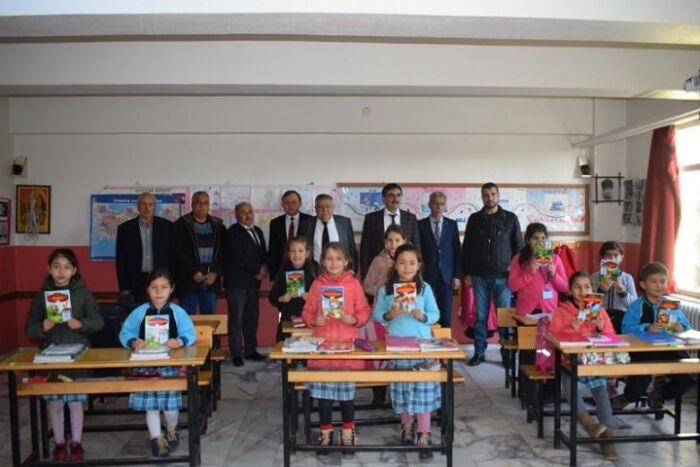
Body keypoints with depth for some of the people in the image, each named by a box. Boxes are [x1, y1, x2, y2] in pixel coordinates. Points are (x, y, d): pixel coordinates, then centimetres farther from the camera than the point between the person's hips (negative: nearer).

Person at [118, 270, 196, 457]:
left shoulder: (177, 312, 2)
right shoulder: (139, 312, 4)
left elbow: (190, 334, -2)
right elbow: (125, 333, 3)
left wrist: (179, 342, -22)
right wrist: (133, 342, -17)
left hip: (171, 362, -1)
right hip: (145, 363, 1)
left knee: (170, 393, -13)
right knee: (150, 399, -8)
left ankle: (171, 430, 20)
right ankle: (156, 438, 13)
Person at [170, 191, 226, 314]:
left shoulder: (218, 225, 9)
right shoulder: (181, 225, 1)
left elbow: (223, 252, 4)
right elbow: (177, 252, -7)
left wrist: (215, 273, -9)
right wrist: (193, 272, -14)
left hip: (211, 281, 3)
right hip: (188, 281, -3)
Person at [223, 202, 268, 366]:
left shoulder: (257, 231, 15)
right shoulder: (232, 232, -8)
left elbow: (263, 253, 17)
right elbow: (238, 258, -16)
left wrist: (263, 267, -4)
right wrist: (257, 270, -9)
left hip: (253, 281, 7)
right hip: (237, 282, -6)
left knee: (252, 318, 10)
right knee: (236, 320, -2)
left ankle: (251, 350, 19)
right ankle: (237, 354, 5)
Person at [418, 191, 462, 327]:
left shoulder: (452, 224, 8)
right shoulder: (420, 224, 3)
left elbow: (457, 252, 8)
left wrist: (457, 276, 2)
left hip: (447, 276, 1)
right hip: (427, 276, -1)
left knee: (446, 315, 3)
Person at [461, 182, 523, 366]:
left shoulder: (510, 218, 3)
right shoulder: (474, 219, 6)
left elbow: (519, 247, 5)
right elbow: (467, 248, 8)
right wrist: (467, 273, 4)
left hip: (503, 277, -1)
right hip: (479, 276, 1)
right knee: (480, 316, 5)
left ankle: (507, 353, 13)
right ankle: (479, 352, 15)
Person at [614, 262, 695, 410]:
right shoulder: (637, 306, -4)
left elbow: (685, 324, 4)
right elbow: (626, 328, -16)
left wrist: (681, 327, -20)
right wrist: (646, 328, -32)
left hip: (668, 349, 5)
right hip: (643, 350, -4)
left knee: (689, 377, -11)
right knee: (642, 377, -28)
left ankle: (660, 393, 22)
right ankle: (629, 396, 11)